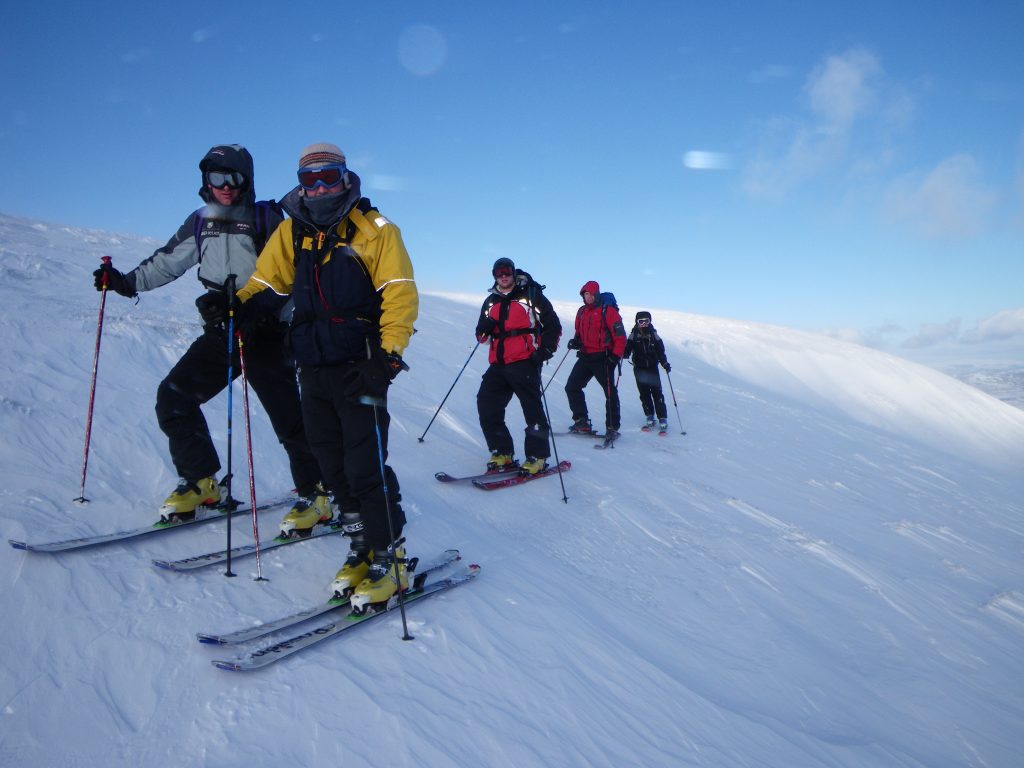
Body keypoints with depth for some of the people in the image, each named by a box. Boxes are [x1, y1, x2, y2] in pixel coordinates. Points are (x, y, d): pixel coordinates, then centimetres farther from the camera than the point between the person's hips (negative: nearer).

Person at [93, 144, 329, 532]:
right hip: (220, 332, 6)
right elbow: (169, 260, 21)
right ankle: (199, 482, 14)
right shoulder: (201, 222, 10)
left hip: (265, 334, -5)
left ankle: (315, 495, 8)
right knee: (173, 397, 0)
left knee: (288, 417, -6)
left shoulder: (267, 220, -4)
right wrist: (127, 282, 12)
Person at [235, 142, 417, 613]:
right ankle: (362, 549, 22)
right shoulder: (291, 232, 13)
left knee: (365, 467, -9)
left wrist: (389, 351, -21)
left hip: (360, 364, -6)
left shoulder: (373, 229, -2)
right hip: (314, 366, 6)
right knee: (333, 466, 9)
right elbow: (265, 283, 19)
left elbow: (400, 293, -10)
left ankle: (389, 559, 5)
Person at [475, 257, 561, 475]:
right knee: (486, 404, -2)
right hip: (498, 363, 6)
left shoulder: (531, 295, 3)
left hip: (525, 362, -6)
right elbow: (482, 335, 22)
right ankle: (502, 453, 8)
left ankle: (537, 456, 4)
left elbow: (552, 325, 2)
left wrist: (546, 349, -12)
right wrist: (484, 329, -2)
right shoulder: (491, 301, 19)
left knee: (532, 408, -6)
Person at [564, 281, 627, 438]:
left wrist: (616, 356, -17)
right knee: (572, 387, 2)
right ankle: (581, 422, 7)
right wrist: (575, 342, 4)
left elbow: (620, 335, -9)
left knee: (610, 392, -2)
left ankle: (612, 427, 5)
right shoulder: (582, 312, 13)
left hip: (603, 358, -7)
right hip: (585, 357, 7)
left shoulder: (608, 311, -7)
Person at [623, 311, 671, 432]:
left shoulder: (654, 335, 2)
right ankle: (650, 418, 14)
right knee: (644, 394, 3)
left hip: (652, 367, -1)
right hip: (639, 368, 1)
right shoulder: (633, 335, 1)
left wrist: (665, 363, -8)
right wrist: (624, 353, -27)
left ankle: (663, 419, -4)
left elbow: (660, 351, 3)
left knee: (657, 392, -5)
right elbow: (627, 349, -4)